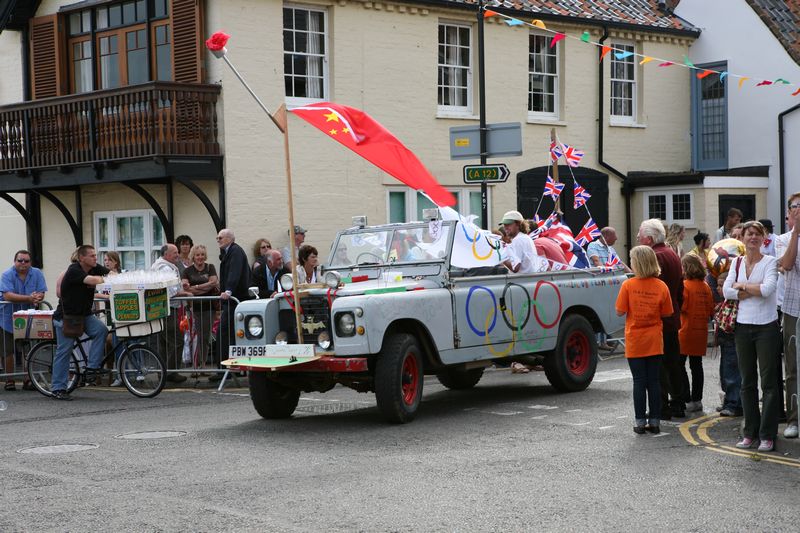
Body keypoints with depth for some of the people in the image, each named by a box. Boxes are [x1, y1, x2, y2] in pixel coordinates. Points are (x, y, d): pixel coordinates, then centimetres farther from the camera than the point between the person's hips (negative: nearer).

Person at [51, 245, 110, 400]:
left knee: (101, 329, -21)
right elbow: (93, 280, -34)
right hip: (66, 316, -6)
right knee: (64, 351, -2)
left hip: (84, 315, 6)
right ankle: (57, 389, 5)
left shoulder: (95, 269, 1)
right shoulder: (74, 271, -20)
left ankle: (92, 368, -12)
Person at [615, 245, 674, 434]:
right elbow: (666, 314, 2)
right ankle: (654, 420, 10)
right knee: (654, 381, 8)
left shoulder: (628, 285, -12)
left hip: (634, 342, -2)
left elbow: (620, 311, -8)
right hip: (654, 341, 2)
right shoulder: (661, 286, -5)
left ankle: (640, 421, 5)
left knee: (639, 381, 4)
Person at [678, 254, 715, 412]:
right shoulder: (705, 287, 5)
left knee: (679, 365, 1)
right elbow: (711, 309, 8)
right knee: (696, 366, 11)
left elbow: (681, 307, -18)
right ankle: (697, 400, 14)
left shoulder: (685, 285, -13)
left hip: (686, 331, -6)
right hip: (701, 332, 6)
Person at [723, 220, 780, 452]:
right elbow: (727, 291, -3)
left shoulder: (770, 262, -3)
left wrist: (742, 286, -7)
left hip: (766, 326, -4)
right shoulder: (737, 263, 9)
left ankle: (767, 435, 1)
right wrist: (754, 290, -11)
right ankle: (750, 432, 17)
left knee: (768, 381, -2)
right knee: (747, 381, 9)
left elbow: (768, 289, -19)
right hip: (743, 326, 4)